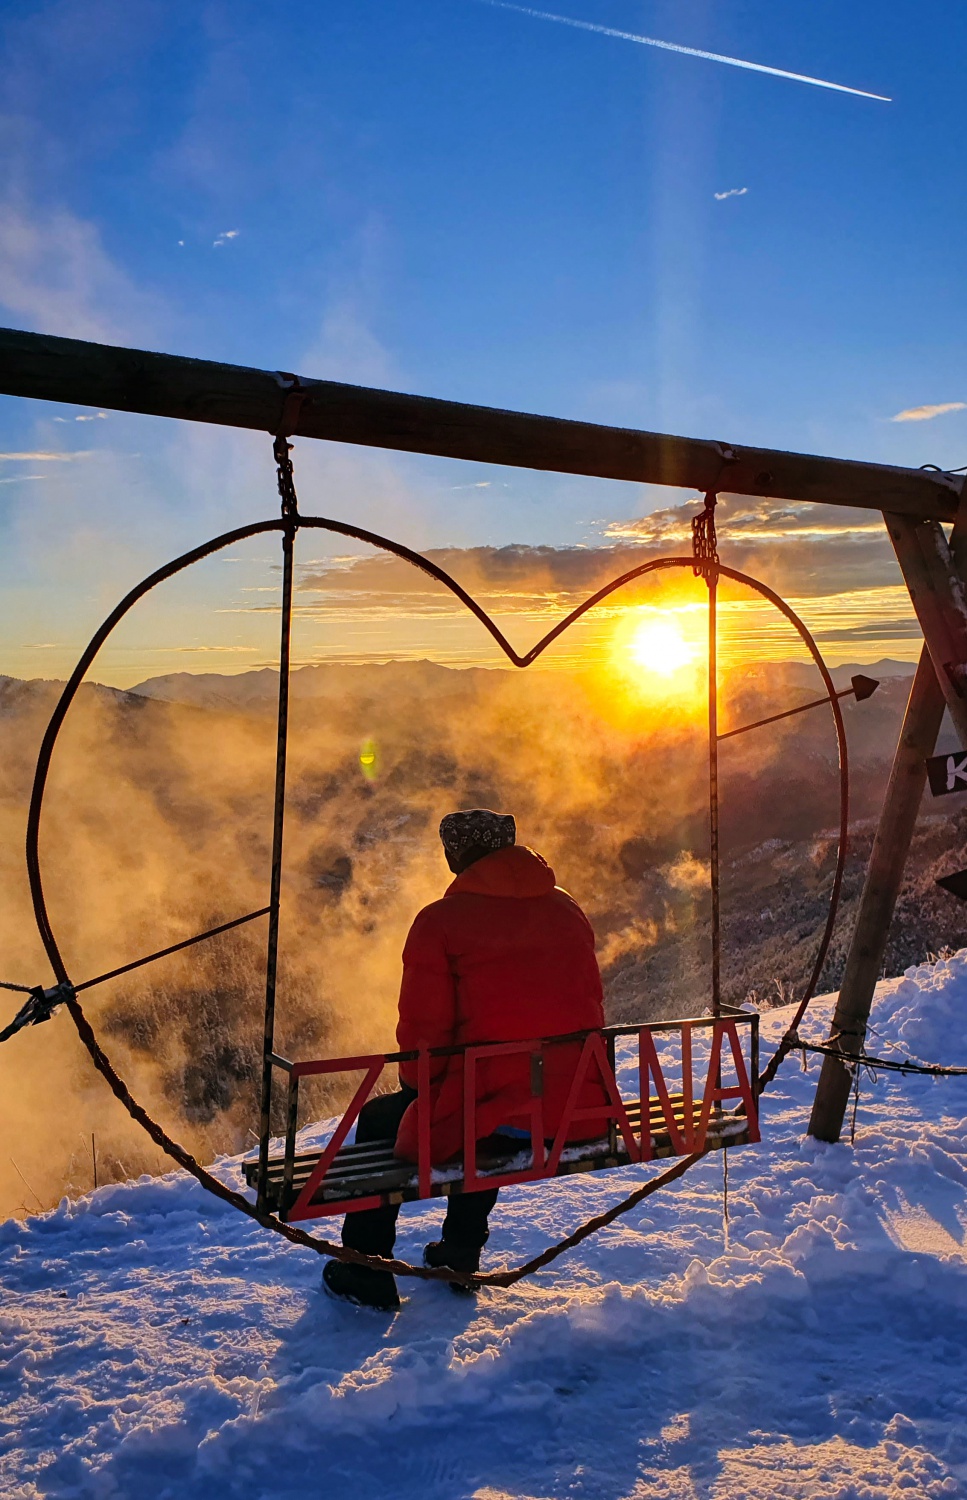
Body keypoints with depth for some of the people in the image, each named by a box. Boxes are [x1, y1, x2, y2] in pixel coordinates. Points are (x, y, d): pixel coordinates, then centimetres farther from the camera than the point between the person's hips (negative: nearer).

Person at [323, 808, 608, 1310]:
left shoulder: (440, 921, -8)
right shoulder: (568, 909, 9)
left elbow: (424, 1029, -8)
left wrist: (418, 1086, 13)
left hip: (493, 1110, -6)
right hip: (579, 1110, 6)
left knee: (379, 1121, 23)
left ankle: (365, 1274, 34)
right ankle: (460, 1254, 48)